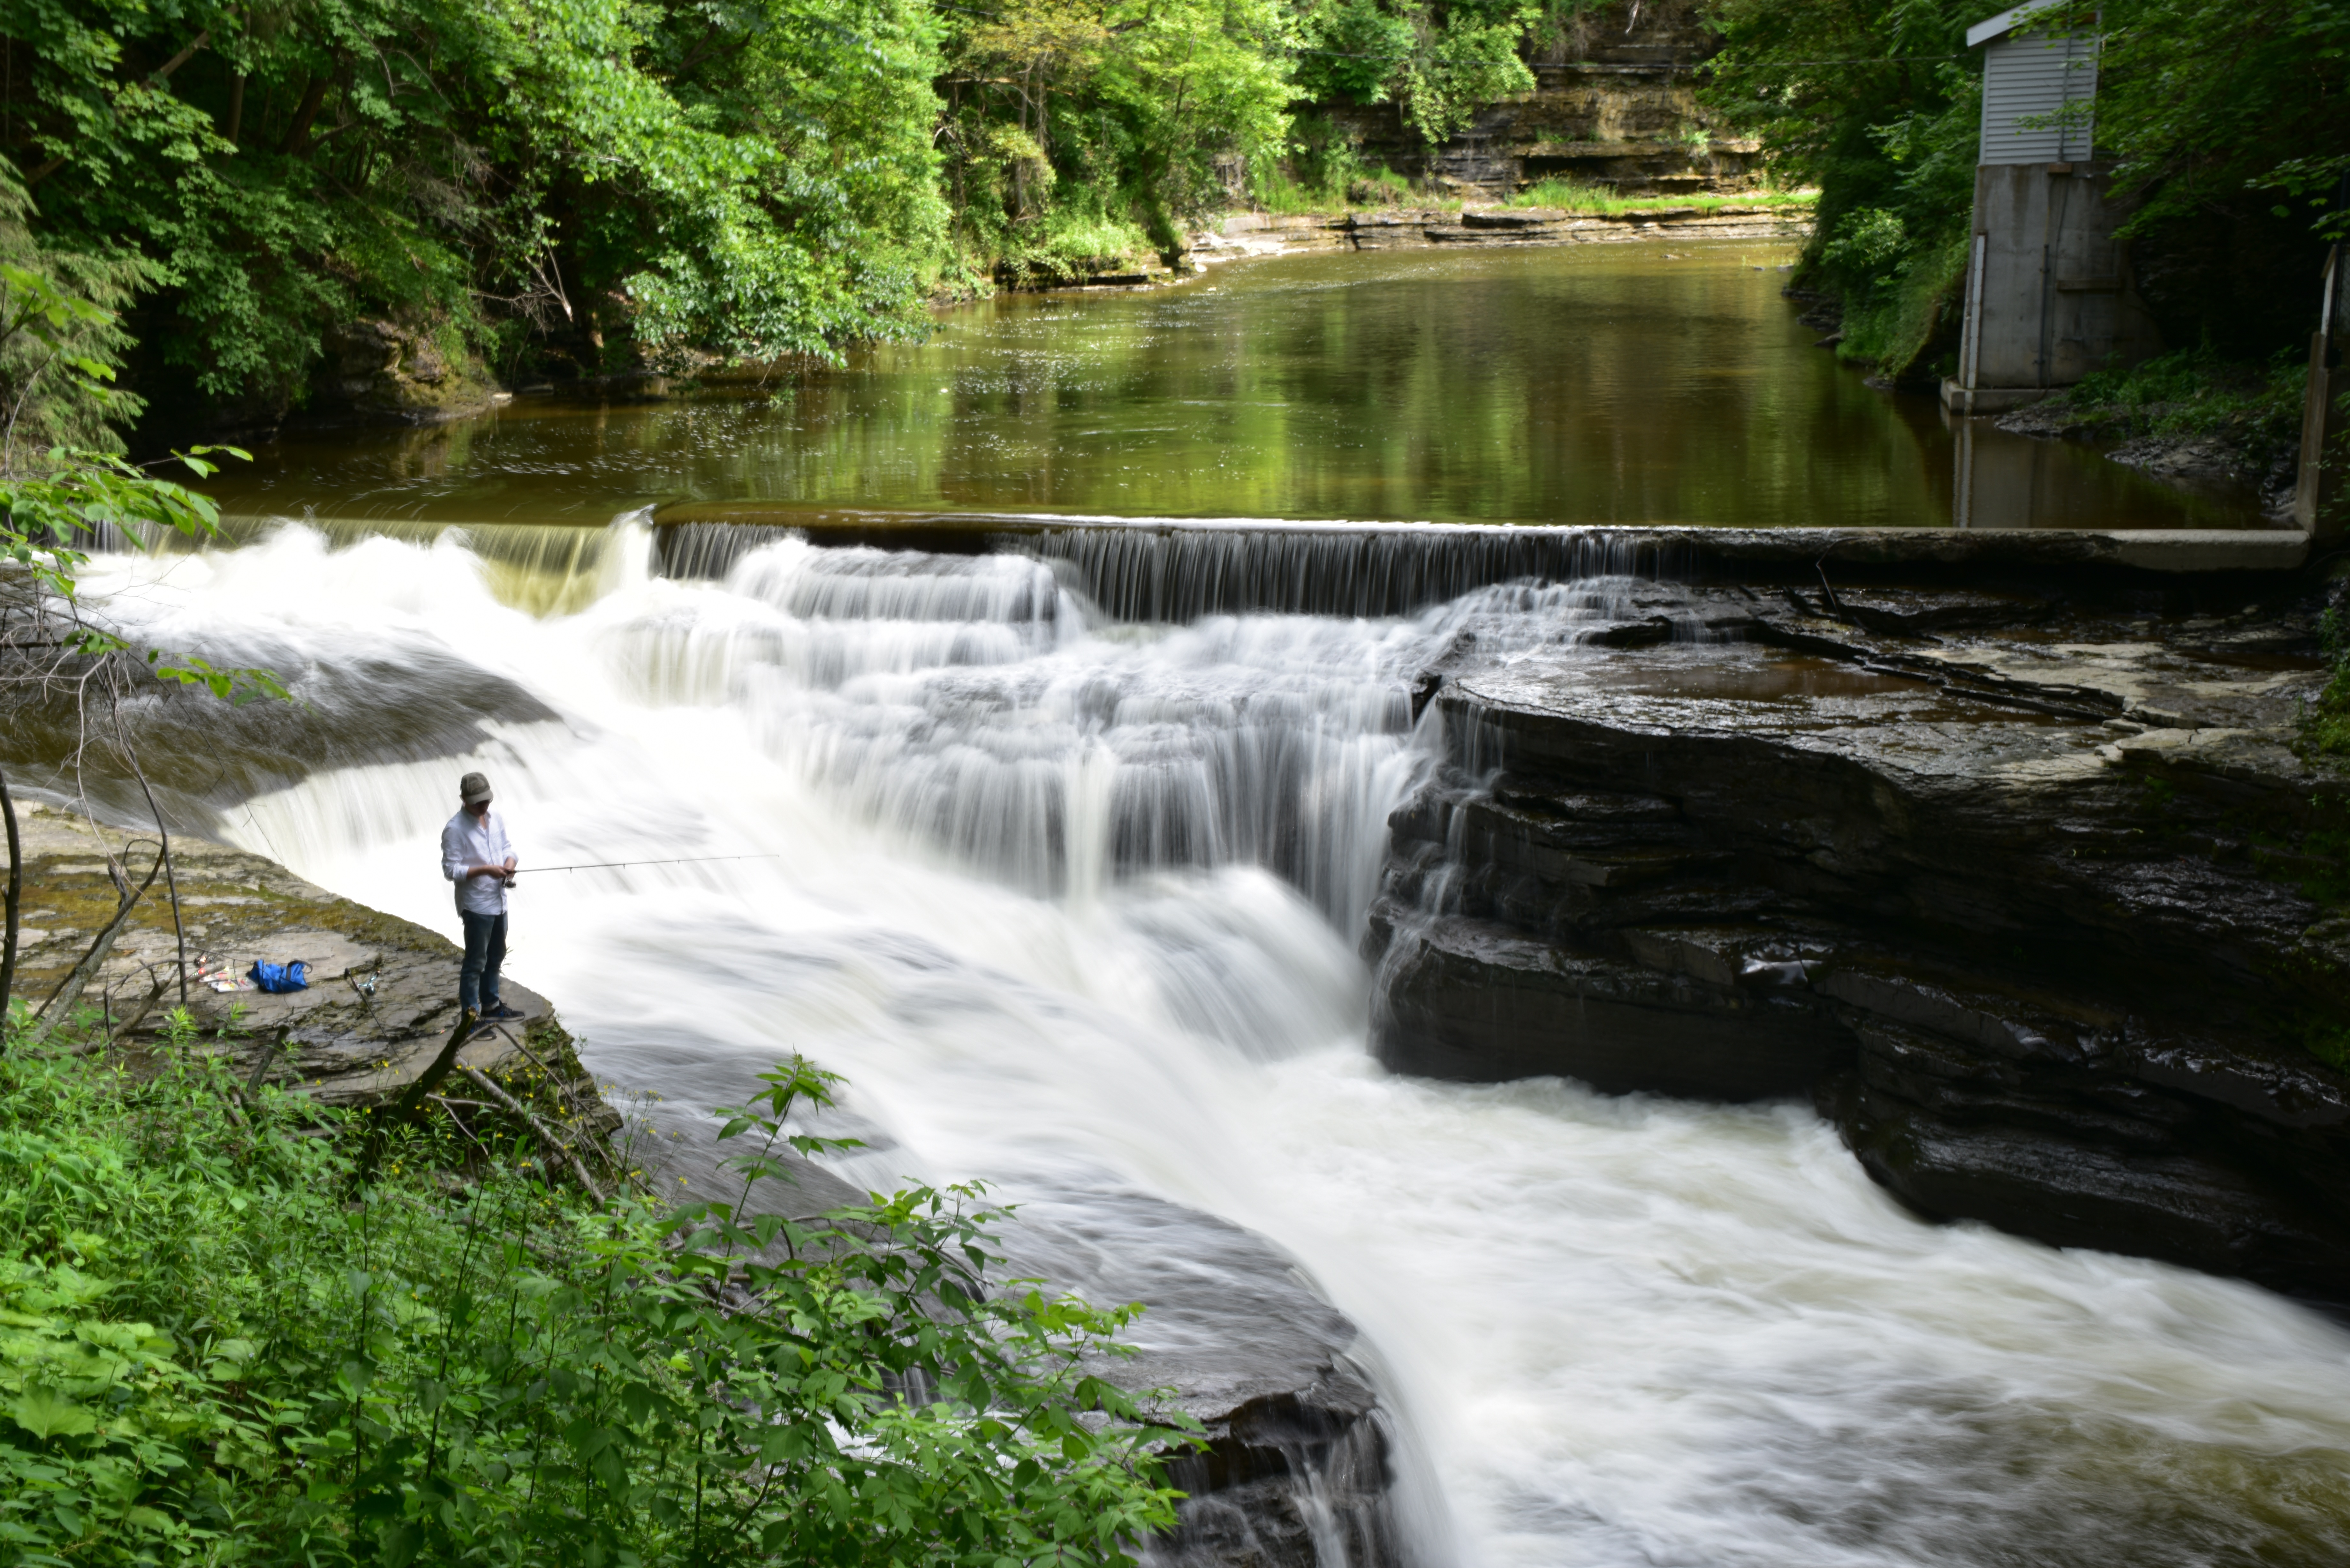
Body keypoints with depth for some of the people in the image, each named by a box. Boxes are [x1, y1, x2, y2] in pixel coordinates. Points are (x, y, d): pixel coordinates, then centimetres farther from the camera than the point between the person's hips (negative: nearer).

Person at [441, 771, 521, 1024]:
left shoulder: (497, 818, 4)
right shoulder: (455, 830, -18)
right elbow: (451, 870, -18)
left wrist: (510, 861, -8)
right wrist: (485, 870, -27)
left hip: (499, 901, 8)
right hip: (476, 905, -8)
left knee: (496, 956, 21)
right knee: (476, 963, -3)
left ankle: (491, 1005, 37)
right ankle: (470, 1017, 4)